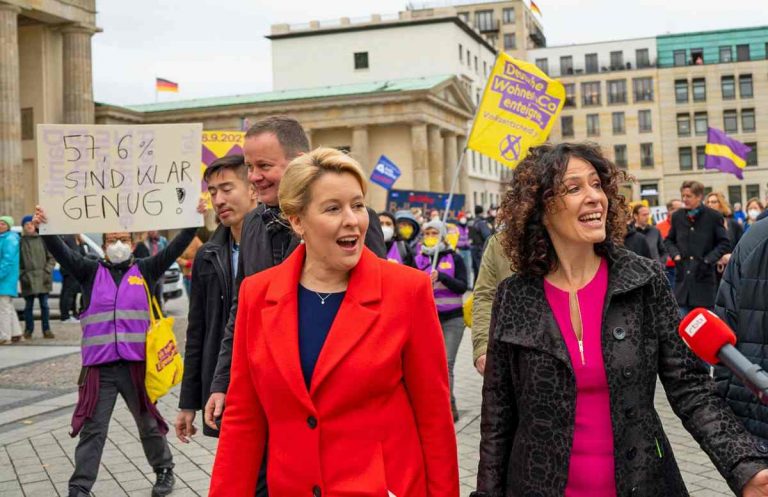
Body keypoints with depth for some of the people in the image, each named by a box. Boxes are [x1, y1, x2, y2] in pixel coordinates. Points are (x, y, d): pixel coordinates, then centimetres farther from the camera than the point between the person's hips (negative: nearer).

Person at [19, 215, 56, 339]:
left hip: (42, 278, 0)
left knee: (44, 304, 3)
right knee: (28, 305, 5)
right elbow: (17, 261, 4)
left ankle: (46, 329, 10)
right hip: (28, 280, 0)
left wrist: (47, 271, -5)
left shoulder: (43, 240, 6)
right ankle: (28, 330, 14)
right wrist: (21, 275, -6)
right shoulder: (20, 242, 5)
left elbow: (51, 258, 6)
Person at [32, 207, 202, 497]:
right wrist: (44, 229, -21)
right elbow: (62, 252, -5)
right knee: (92, 431, 2)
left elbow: (174, 249, -1)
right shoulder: (91, 272, 8)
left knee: (149, 425, 15)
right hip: (99, 367, 0)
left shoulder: (145, 270, 7)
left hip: (137, 364, 0)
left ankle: (164, 470, 34)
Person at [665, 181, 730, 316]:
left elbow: (724, 243, 0)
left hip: (704, 278, -3)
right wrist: (675, 254, 0)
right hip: (682, 278, 3)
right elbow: (669, 240, 19)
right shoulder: (677, 216, 8)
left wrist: (708, 260, -12)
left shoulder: (714, 216, -3)